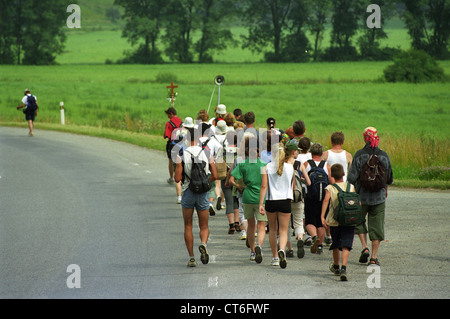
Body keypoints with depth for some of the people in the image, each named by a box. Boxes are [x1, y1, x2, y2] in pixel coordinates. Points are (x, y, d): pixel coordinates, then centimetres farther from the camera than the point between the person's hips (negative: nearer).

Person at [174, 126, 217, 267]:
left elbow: (177, 178, -10)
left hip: (187, 193, -1)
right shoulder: (207, 154, -3)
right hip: (203, 193, 1)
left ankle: (191, 257, 6)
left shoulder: (182, 155, -7)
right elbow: (214, 176, -4)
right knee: (204, 227, 11)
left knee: (188, 226, 12)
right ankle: (203, 244, -21)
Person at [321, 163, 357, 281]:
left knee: (336, 245, 19)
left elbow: (326, 200, -15)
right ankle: (343, 269, -26)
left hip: (334, 221, 0)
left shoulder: (330, 188, 2)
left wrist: (322, 216, -20)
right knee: (346, 246, -6)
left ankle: (336, 267, 39)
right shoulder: (351, 187, 7)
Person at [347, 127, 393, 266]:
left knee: (359, 221, 19)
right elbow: (389, 178, 9)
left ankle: (364, 247, 2)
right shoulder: (383, 155, -1)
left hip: (362, 195, -1)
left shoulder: (359, 154, -9)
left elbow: (352, 176, -11)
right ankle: (374, 257, 4)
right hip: (379, 196, 2)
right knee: (376, 226, 6)